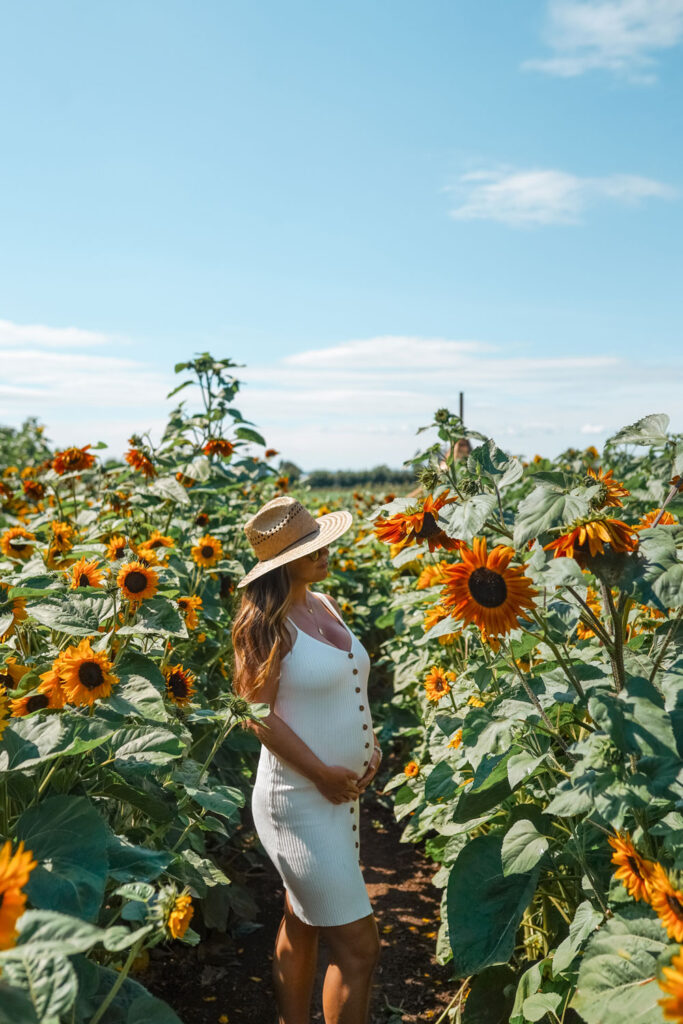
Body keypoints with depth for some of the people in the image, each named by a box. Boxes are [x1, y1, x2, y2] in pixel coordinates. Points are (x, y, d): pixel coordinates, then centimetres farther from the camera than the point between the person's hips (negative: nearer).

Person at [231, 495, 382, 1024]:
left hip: (343, 795, 8)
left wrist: (370, 743, 4)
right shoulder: (267, 622, -17)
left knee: (301, 926, 21)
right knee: (358, 945, -2)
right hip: (299, 801, -8)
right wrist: (321, 773, -17)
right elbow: (258, 714, -18)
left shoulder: (325, 605, 7)